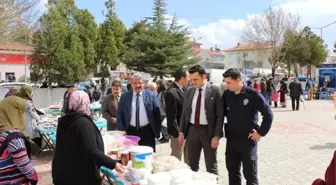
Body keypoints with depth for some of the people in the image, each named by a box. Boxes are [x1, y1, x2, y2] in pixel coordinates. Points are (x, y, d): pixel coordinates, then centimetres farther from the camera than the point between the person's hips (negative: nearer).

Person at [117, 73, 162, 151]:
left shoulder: (151, 95, 0)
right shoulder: (125, 96, 3)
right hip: (131, 131, 1)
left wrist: (157, 129, -3)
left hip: (147, 131, -1)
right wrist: (122, 130, -2)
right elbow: (120, 114, 5)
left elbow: (157, 113, 1)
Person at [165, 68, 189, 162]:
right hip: (178, 130, -8)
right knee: (176, 158, 7)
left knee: (188, 157, 21)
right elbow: (171, 116, -20)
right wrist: (177, 133, -18)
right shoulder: (171, 92, -21)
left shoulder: (184, 89, 4)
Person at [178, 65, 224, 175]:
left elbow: (220, 115, -9)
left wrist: (216, 135, -13)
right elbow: (184, 112, 11)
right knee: (192, 165, 15)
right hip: (192, 130, 4)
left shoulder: (215, 91, -8)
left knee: (211, 166, 9)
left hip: (208, 131, -4)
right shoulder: (189, 91, 6)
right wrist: (181, 132, 7)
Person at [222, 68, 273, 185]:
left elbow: (268, 114, -9)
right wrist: (225, 130, 5)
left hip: (248, 139, -4)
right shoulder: (226, 94, 0)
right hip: (231, 139, 5)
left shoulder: (253, 95, -13)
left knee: (250, 174, 8)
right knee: (232, 172, 16)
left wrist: (261, 132, -9)